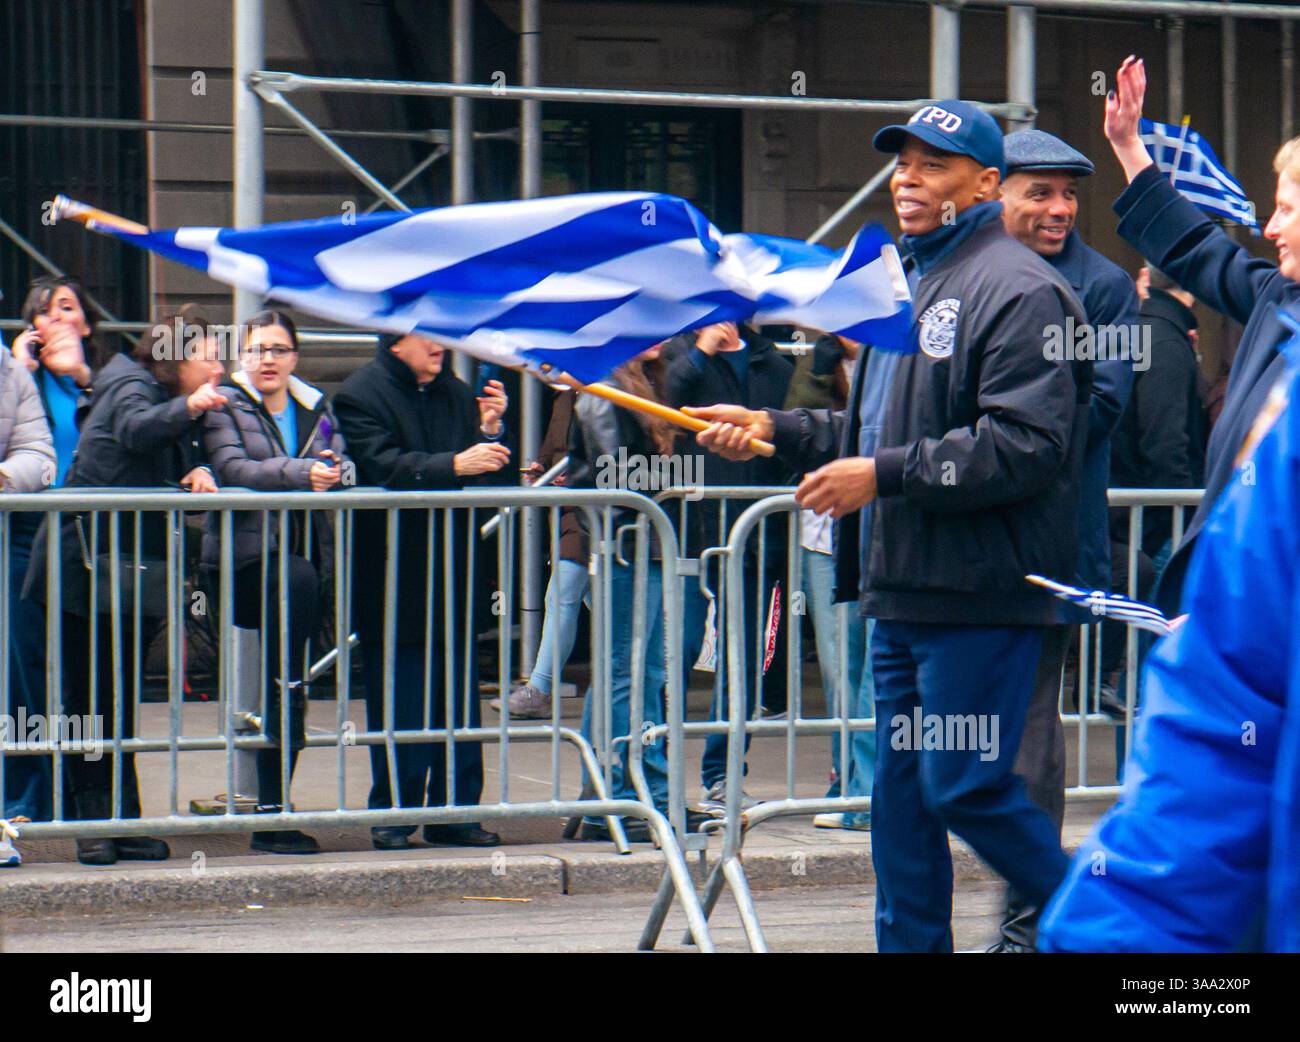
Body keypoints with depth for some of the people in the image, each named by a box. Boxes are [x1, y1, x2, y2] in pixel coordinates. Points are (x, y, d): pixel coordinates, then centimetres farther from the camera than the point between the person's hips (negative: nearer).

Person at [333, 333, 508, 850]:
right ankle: (393, 813, 5)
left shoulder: (454, 392, 13)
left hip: (452, 573, 6)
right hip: (392, 577, -6)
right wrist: (454, 465, -31)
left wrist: (489, 431, -4)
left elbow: (482, 472, 14)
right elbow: (383, 467, -21)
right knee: (398, 702, -3)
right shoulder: (360, 395, -6)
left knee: (458, 695, 7)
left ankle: (454, 811, 13)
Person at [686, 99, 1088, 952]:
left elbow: (1025, 448, -21)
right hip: (901, 592, 10)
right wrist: (774, 430, 14)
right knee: (902, 790, 11)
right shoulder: (907, 284, 20)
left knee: (965, 785, -8)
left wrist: (885, 477, -21)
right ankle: (910, 941, 17)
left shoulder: (1018, 291, -12)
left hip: (980, 594, -9)